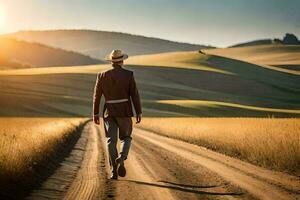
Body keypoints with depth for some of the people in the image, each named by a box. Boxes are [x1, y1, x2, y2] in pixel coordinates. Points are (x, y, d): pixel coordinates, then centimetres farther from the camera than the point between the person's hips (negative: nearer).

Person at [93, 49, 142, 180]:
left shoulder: (102, 75, 0)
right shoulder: (128, 74, -6)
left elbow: (97, 96, 2)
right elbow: (134, 94, -7)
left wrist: (95, 114, 10)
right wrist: (139, 113, -2)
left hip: (109, 112, 1)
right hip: (124, 111, -1)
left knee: (111, 141, 5)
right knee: (126, 138, 13)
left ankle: (114, 171, -3)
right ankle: (121, 158, -17)